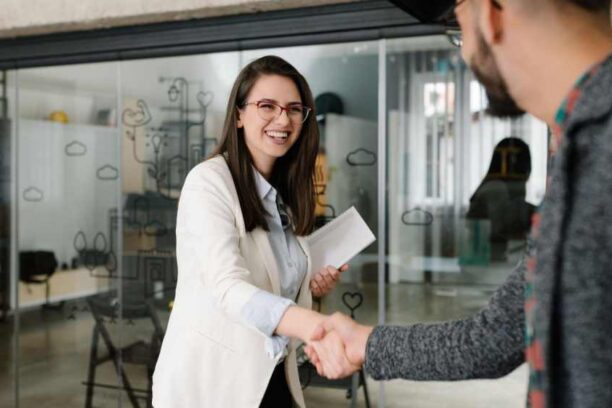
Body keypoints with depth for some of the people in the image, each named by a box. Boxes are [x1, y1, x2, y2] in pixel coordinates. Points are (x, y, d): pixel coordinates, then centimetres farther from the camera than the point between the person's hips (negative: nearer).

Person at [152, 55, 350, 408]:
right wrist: (317, 326, -44)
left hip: (270, 376, 7)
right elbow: (228, 288, -30)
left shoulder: (287, 192, 7)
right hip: (212, 379, -6)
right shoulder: (209, 181, -16)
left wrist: (311, 288, -4)